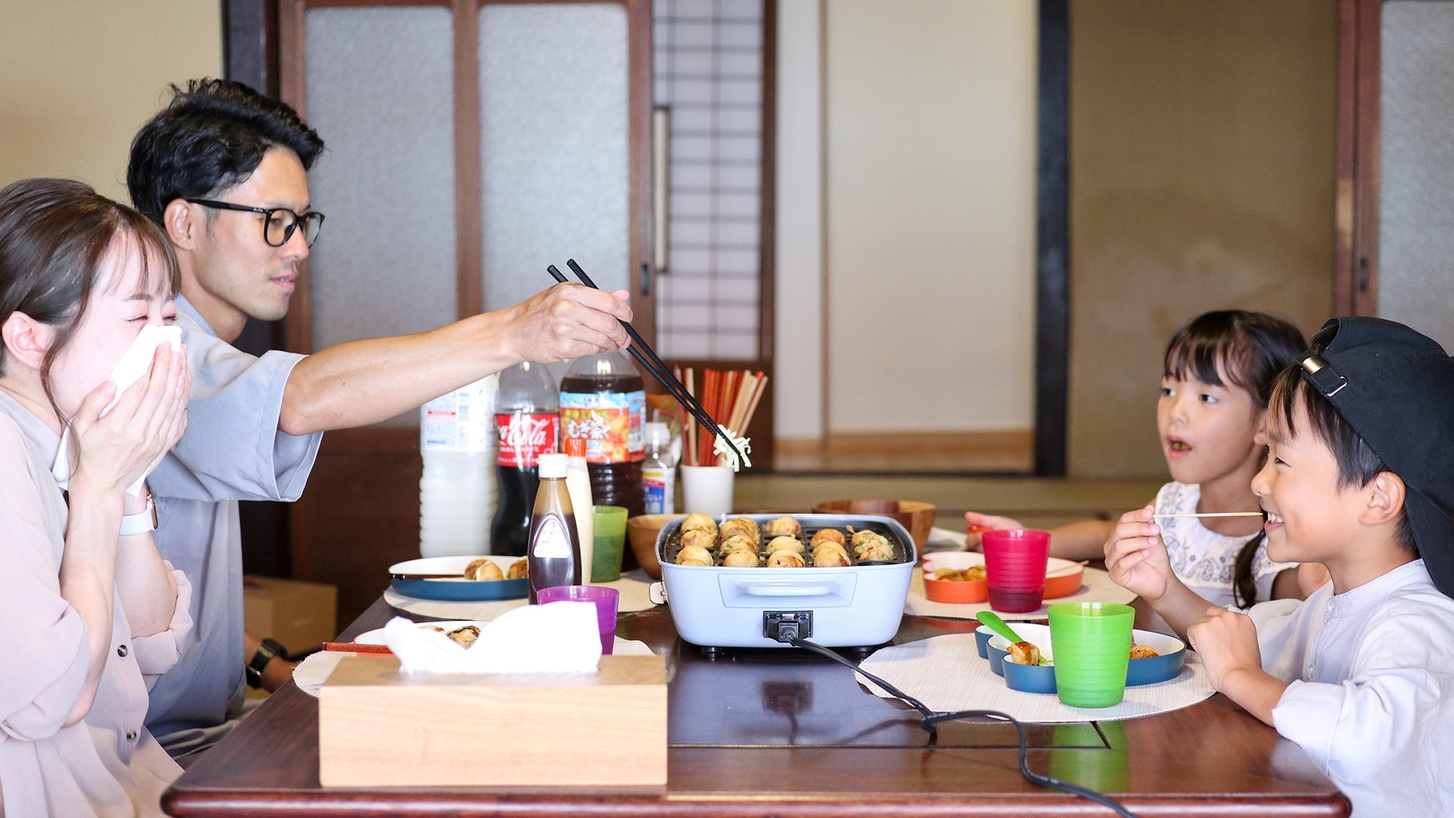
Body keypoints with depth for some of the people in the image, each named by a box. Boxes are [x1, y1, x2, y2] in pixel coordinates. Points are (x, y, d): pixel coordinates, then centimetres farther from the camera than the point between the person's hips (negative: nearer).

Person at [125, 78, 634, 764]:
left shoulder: (189, 347, 17)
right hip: (158, 754, -10)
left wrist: (269, 666, 7)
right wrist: (513, 335, -44)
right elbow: (301, 399, -40)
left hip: (214, 725, 10)